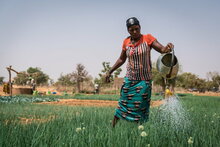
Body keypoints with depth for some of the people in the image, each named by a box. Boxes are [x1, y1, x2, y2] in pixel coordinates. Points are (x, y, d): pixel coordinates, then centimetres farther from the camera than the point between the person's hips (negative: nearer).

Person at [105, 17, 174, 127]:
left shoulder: (147, 39, -5)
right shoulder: (126, 42, 5)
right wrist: (110, 72, 16)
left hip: (144, 81, -3)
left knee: (139, 109, -2)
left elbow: (162, 49, -15)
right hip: (129, 80, 3)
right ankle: (113, 126, 17)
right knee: (124, 104, 6)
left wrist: (168, 47, -38)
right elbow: (121, 59, 17)